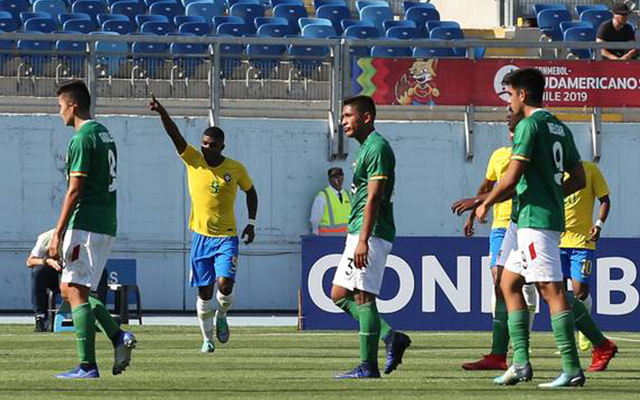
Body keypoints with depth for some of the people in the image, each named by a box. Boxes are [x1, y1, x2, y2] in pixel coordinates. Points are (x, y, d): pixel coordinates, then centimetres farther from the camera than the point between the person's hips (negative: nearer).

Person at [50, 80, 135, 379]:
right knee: (69, 289, 15)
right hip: (105, 225, 10)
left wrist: (58, 233, -16)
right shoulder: (104, 134, 17)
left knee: (75, 291, -7)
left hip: (85, 227, -10)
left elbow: (75, 190, -17)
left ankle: (87, 366, -10)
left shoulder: (82, 139, -13)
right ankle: (118, 336, 2)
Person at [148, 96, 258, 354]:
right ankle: (207, 339, 18)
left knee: (225, 285, -16)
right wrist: (161, 112, -29)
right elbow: (175, 135, -15)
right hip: (201, 236, 1)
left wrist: (251, 224, 9)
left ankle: (221, 317, 16)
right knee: (204, 292, 4)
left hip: (227, 237, -1)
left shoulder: (236, 169, -2)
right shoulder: (193, 161, -3)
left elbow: (250, 191, 15)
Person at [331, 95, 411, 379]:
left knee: (363, 297, -9)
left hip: (370, 234, -11)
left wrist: (363, 240, -24)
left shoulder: (377, 147, -12)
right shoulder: (367, 148, 20)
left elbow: (374, 197, -20)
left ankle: (368, 366, -7)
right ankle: (391, 337, 10)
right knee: (339, 294, 11)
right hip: (358, 233, 11)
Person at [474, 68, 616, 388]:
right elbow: (578, 179, 17)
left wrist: (485, 205, -3)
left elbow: (512, 177, -16)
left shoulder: (530, 125, -11)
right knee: (509, 284, 15)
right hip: (551, 215, 10)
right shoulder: (559, 128, 16)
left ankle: (572, 369, -14)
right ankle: (520, 363, 10)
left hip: (534, 218, -10)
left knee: (551, 290, -11)